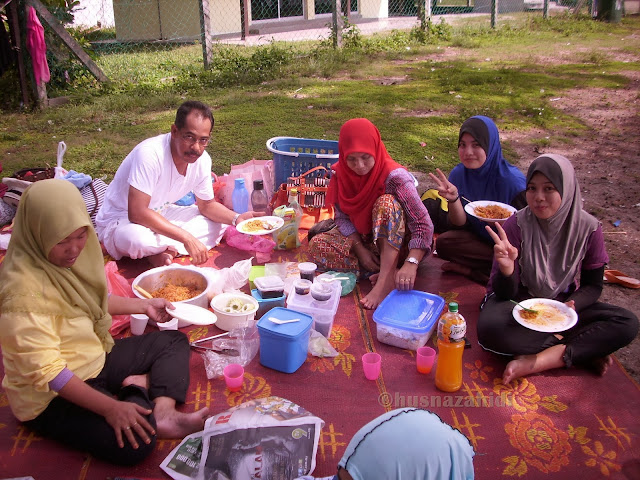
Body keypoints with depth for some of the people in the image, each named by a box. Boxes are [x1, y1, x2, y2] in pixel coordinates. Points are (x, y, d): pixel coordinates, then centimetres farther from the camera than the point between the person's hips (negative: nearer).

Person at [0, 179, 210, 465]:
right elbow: (45, 371, -30)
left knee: (174, 342, 13)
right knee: (134, 442, -32)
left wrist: (143, 306, 16)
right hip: (52, 398, -9)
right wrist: (109, 408, -31)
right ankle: (139, 390, -3)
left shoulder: (66, 257, -2)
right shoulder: (24, 288, -29)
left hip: (95, 358, 10)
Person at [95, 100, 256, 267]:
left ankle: (162, 251, -15)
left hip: (160, 215, 7)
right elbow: (137, 213, -36)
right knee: (137, 237, -41)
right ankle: (171, 248, -8)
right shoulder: (150, 153, -32)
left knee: (218, 223, -5)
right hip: (120, 221, -7)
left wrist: (236, 218, -16)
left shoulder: (202, 160, -10)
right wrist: (187, 238, -38)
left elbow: (207, 204, 5)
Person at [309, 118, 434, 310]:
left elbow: (423, 225, -29)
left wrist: (411, 264, -43)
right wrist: (360, 249, -18)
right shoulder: (340, 174, -11)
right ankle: (386, 270, -19)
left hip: (397, 245, -5)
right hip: (361, 239, 5)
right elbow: (342, 217, -3)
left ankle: (386, 279, -35)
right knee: (317, 245, -19)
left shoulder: (395, 177, -26)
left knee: (386, 203, -34)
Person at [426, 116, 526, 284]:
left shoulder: (513, 181, -20)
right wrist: (453, 199, -26)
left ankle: (470, 270, -11)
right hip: (477, 237, 5)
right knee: (443, 243, -22)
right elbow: (459, 223, -7)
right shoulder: (459, 174, -8)